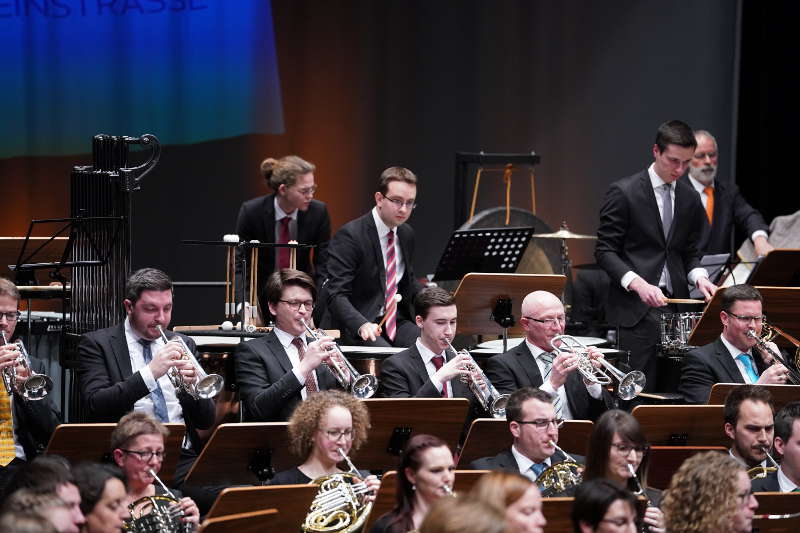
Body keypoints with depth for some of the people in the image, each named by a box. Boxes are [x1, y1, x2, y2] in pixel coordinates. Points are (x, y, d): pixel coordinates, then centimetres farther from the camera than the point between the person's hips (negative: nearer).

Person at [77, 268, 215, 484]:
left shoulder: (184, 344, 19)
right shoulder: (96, 344, 6)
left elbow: (206, 421, 16)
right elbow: (96, 407, -10)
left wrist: (193, 385, -6)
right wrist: (149, 373, -18)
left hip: (184, 458, 4)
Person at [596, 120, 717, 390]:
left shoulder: (689, 198, 13)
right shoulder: (624, 193, -4)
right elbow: (605, 251, -5)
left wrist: (699, 277, -2)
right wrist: (637, 284, -20)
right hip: (636, 307, -5)